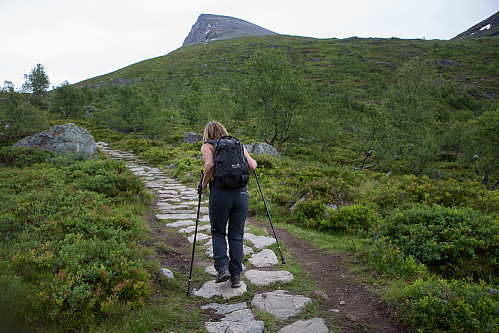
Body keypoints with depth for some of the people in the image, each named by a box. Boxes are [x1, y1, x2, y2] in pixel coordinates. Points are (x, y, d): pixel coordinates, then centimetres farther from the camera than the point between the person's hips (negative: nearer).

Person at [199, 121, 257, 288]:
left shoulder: (207, 146, 8)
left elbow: (210, 164, -13)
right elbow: (252, 166, 7)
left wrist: (203, 185, 0)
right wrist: (252, 160, 29)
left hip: (220, 193, -3)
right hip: (241, 193, 3)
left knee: (217, 232, 18)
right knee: (236, 236, 12)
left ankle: (223, 267, 5)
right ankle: (236, 277, 16)